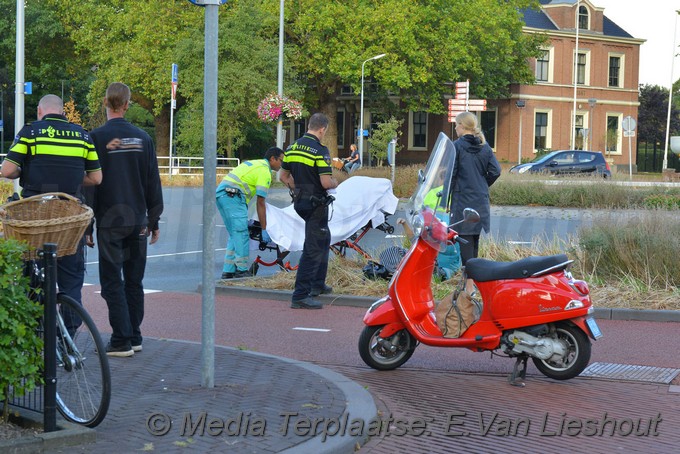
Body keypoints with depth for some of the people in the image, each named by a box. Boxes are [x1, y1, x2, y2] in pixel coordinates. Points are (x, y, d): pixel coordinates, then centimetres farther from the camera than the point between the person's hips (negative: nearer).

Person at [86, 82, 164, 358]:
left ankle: (122, 341, -5)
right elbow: (153, 184, 9)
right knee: (134, 281, 11)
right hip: (138, 220, 4)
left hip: (109, 221, -4)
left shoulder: (98, 137, -7)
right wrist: (154, 221, 16)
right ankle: (134, 338, 14)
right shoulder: (143, 138, 6)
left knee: (113, 282, -1)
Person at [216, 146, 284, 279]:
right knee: (241, 235, -8)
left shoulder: (254, 164, 26)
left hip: (220, 194, 10)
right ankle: (241, 271, -9)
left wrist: (245, 217, 32)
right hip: (232, 195, -10)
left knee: (234, 236, 14)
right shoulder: (264, 171, -4)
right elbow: (260, 203, -8)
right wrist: (264, 230, -5)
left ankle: (228, 271, 13)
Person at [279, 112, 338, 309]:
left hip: (299, 202, 9)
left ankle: (317, 284, 33)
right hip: (316, 203, -9)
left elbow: (283, 176, 12)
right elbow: (326, 182, -22)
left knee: (323, 239, 26)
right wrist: (335, 183, -1)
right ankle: (300, 296, -9)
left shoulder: (292, 148, 6)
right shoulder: (320, 150, -18)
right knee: (313, 249, -6)